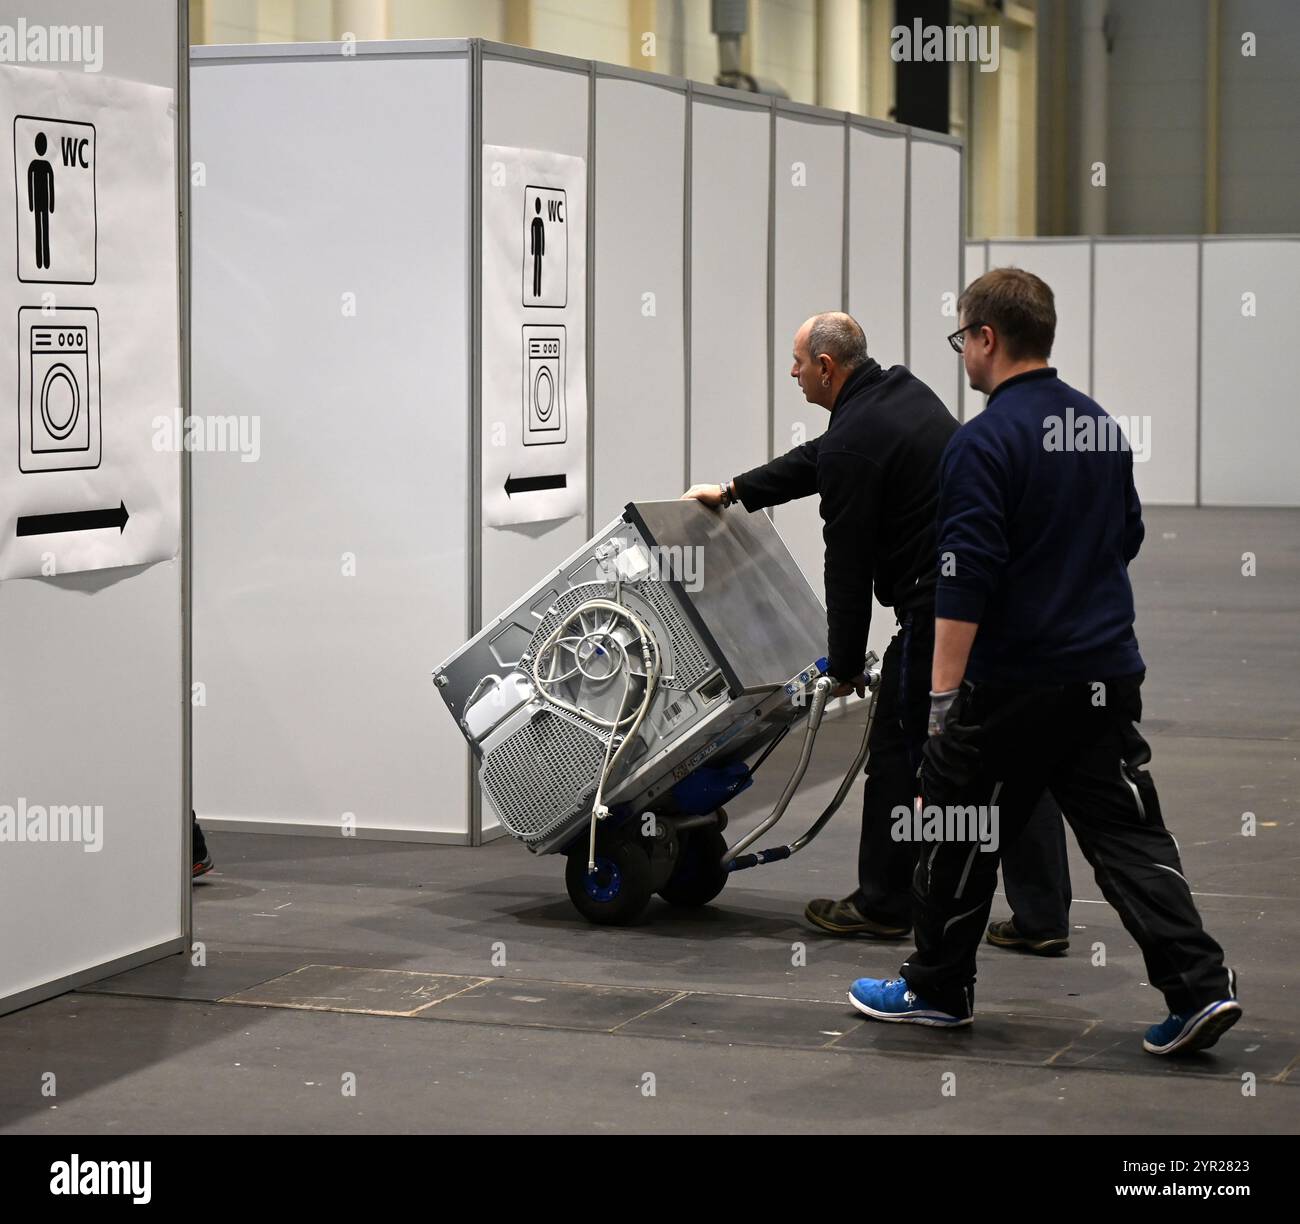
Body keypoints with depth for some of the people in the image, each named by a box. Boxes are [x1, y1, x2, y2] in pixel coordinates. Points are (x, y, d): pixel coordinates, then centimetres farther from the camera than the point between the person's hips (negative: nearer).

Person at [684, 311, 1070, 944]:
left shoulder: (853, 442, -12)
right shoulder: (900, 390, 17)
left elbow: (848, 567, -8)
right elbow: (817, 460, 32)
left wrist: (845, 666, 2)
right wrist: (734, 491, 39)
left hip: (942, 606, -9)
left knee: (898, 749, 7)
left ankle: (883, 906, 18)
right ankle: (1045, 916, 9)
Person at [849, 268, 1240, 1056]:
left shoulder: (986, 442, -14)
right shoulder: (1104, 428, 10)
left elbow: (966, 579, -18)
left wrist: (944, 690, -16)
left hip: (1013, 685, -7)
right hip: (1108, 674, 7)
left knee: (959, 838, 9)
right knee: (1129, 835, 6)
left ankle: (937, 989, 21)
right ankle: (1199, 986, -5)